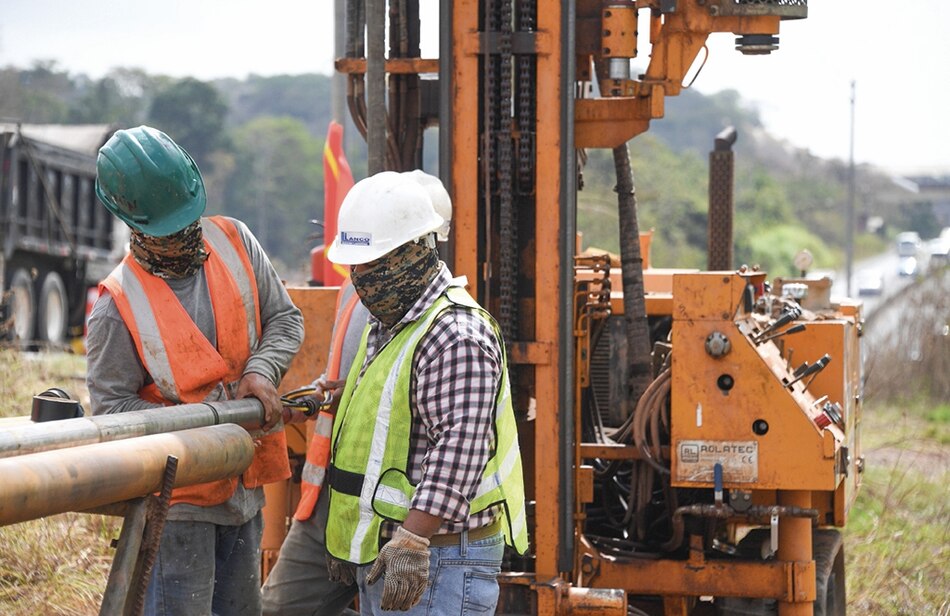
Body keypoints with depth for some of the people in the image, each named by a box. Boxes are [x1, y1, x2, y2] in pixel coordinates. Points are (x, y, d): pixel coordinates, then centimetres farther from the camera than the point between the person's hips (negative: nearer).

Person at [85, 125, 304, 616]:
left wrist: (262, 370, -14)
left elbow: (284, 319, 7)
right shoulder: (119, 304, -15)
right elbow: (111, 405, -14)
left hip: (245, 481, 6)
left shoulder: (233, 242, -1)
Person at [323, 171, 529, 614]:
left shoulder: (457, 336, -16)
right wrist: (344, 536, 26)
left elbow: (461, 447, -25)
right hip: (381, 559, 10)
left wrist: (412, 541, -30)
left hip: (438, 561, -10)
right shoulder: (385, 326, 18)